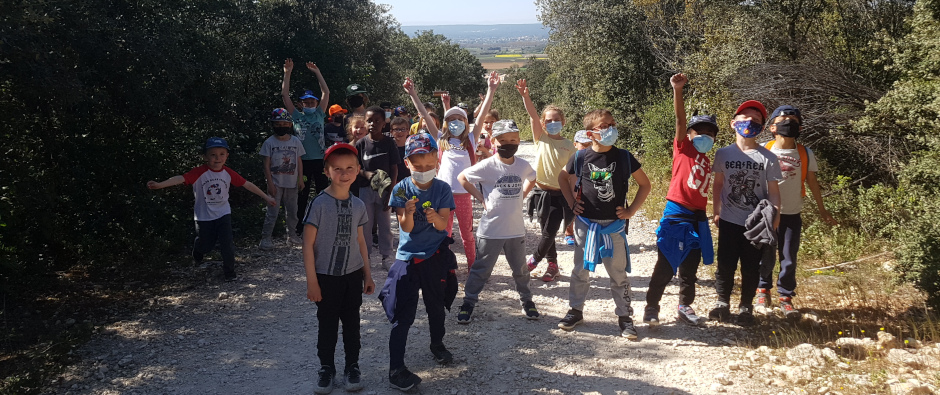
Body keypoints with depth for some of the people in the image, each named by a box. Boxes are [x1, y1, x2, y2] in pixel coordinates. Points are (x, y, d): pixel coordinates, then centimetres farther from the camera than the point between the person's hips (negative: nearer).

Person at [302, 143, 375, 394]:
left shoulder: (358, 205, 1)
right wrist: (312, 282, -13)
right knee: (327, 324, 8)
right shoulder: (319, 203, -14)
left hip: (353, 275, 4)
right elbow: (308, 244, -12)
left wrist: (367, 275, 11)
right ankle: (326, 369, 25)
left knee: (352, 322, 12)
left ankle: (352, 367, 27)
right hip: (326, 276, -4)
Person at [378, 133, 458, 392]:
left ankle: (437, 345, 46)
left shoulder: (442, 189, -6)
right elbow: (406, 227, -14)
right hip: (407, 258, -2)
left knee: (436, 306, 19)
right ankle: (396, 370, -2)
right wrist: (408, 214, -36)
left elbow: (444, 224, -13)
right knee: (403, 316, -6)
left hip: (437, 257, 2)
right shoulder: (401, 190, -9)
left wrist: (435, 218, -35)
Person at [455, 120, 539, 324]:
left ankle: (526, 300, 34)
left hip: (516, 228, 4)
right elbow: (462, 178, -4)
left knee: (520, 269, 17)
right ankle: (468, 303, 17)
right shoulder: (487, 166, -12)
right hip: (490, 229, -3)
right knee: (482, 269, 5)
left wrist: (520, 196, 7)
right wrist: (481, 198, -7)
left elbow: (532, 179, 22)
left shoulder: (523, 165, 0)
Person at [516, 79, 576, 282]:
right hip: (543, 192, 1)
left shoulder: (568, 145, 2)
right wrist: (525, 95, -26)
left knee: (550, 232, -3)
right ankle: (553, 265, 24)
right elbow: (532, 115, -12)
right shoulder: (541, 138, 2)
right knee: (548, 232, 9)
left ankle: (534, 259, 21)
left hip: (561, 193, -1)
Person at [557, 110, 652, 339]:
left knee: (619, 273, 6)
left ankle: (625, 316, 17)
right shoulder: (581, 158, -5)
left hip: (614, 225, 0)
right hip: (586, 224, 1)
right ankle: (575, 310, 26)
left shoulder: (624, 157, -5)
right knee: (581, 270, 12)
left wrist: (631, 210, -2)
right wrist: (571, 202, 5)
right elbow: (563, 178, 14)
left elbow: (645, 185, 5)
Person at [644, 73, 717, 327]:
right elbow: (680, 119, -15)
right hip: (676, 215, -6)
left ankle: (685, 308, 25)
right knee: (665, 267, -2)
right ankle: (652, 307, 9)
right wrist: (677, 90, -27)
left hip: (697, 219, 7)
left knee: (690, 269, 14)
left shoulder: (707, 161, 16)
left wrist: (708, 215, 15)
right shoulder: (684, 148, -1)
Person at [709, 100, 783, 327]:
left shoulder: (768, 158, -3)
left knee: (751, 267, 7)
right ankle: (723, 302, 24)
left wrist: (775, 215, -12)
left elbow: (773, 190, -2)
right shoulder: (724, 154, 1)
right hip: (729, 221, 1)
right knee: (725, 264, 6)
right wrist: (716, 211, 7)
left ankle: (746, 306, 22)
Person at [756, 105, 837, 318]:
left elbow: (812, 182, 11)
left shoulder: (805, 154, 3)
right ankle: (763, 292, 24)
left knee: (789, 258, 3)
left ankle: (785, 297, 17)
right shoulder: (763, 151, -3)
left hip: (792, 215, 2)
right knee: (765, 257, 4)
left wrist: (822, 210, 13)